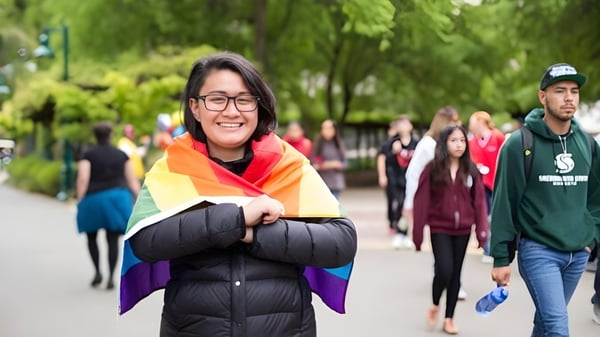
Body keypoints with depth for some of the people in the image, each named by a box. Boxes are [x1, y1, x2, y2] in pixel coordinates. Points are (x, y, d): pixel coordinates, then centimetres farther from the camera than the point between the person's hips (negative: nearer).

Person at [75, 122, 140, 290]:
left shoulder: (88, 155, -1)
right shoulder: (121, 154, 7)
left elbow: (83, 178, -13)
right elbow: (133, 180, 3)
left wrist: (79, 202, -8)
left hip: (94, 200, -2)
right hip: (117, 198, 2)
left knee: (91, 237, 18)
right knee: (113, 240, 6)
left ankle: (97, 271, 5)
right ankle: (111, 277, -4)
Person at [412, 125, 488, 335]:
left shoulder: (471, 171, 1)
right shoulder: (433, 169, -6)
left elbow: (479, 201, 0)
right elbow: (422, 201, -6)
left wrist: (482, 231, -8)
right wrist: (418, 233, -8)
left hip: (462, 230, 3)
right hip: (440, 229, -3)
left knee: (456, 274, 9)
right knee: (444, 270, -13)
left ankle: (449, 318, 22)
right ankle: (435, 306, 15)